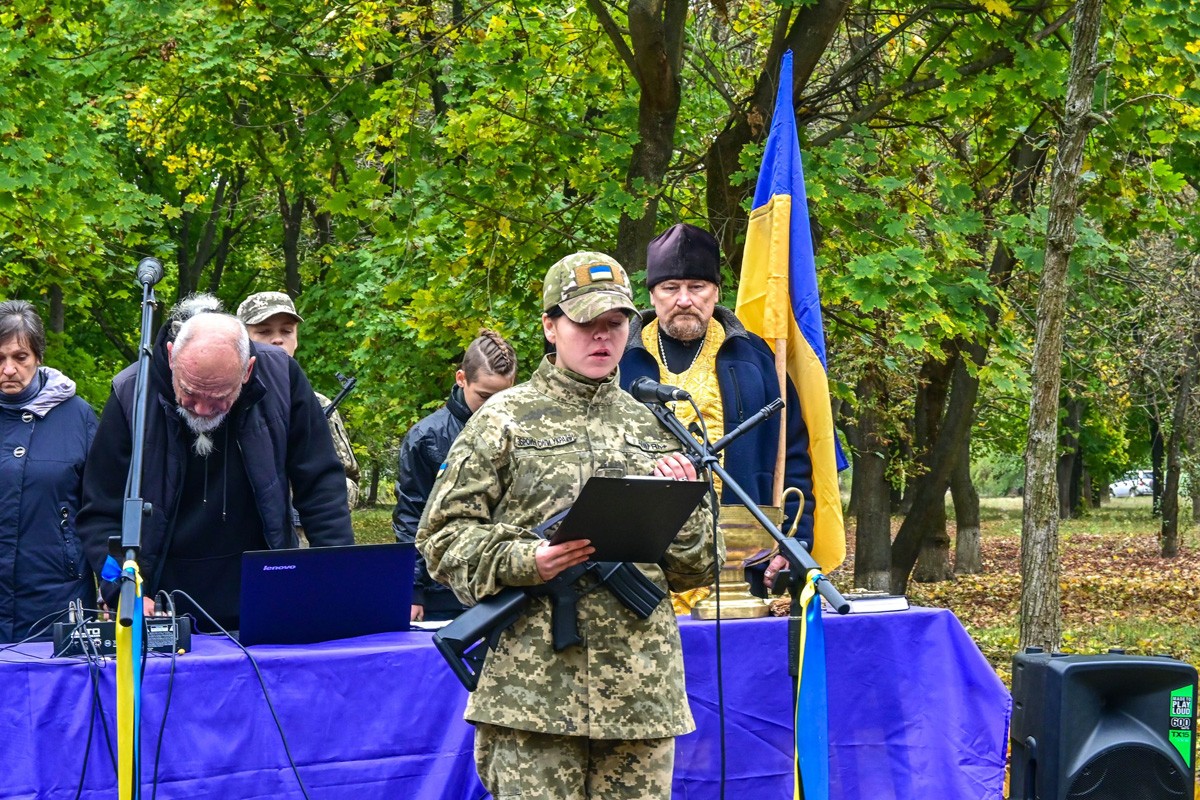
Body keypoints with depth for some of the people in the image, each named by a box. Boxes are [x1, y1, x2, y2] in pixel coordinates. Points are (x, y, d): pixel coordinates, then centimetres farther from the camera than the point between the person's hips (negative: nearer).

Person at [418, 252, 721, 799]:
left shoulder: (652, 428, 16)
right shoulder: (505, 420, 5)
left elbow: (699, 570, 19)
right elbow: (442, 535, 1)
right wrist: (523, 561, -15)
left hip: (642, 687, 4)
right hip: (534, 686, -4)